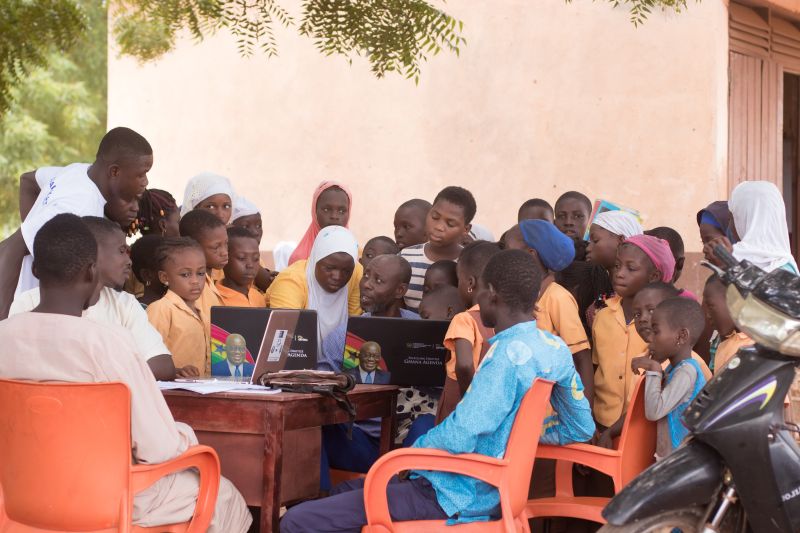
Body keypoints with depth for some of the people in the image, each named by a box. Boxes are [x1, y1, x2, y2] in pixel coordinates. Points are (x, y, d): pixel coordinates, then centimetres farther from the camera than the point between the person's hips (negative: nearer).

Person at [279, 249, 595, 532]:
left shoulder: (508, 354, -23)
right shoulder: (554, 348, 3)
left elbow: (458, 439, -28)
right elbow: (581, 428, 13)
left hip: (452, 499, -10)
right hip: (484, 492, 10)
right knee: (344, 492, 28)